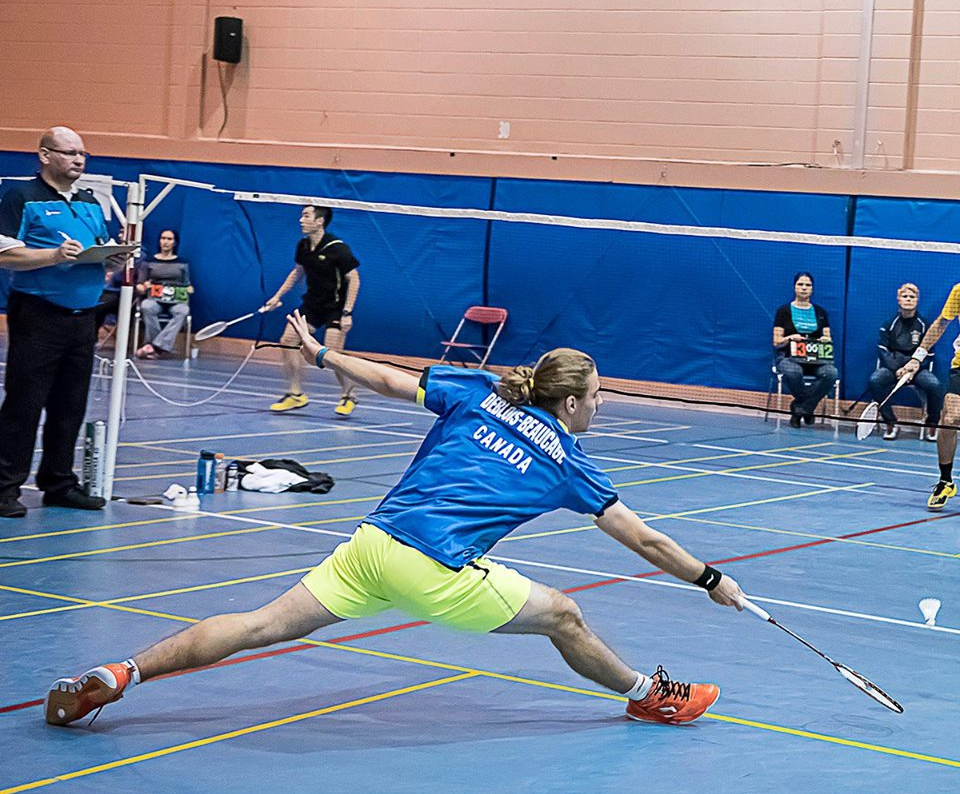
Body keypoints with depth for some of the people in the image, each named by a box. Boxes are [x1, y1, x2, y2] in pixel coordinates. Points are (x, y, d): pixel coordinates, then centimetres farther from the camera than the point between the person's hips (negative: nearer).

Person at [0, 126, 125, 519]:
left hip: (82, 318, 7)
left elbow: (105, 253, 24)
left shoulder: (91, 204, 19)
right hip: (37, 315, -7)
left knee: (70, 406, 10)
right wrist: (53, 256, -21)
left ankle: (58, 482, 19)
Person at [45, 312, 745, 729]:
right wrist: (712, 580, 23)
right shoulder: (567, 461, 9)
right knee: (563, 616, 13)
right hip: (438, 573, -5)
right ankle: (648, 694, 32)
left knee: (262, 626, 2)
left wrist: (324, 355, 23)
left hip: (372, 544, 5)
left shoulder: (477, 391, 15)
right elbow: (643, 539, 13)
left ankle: (116, 675, -3)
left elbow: (390, 381, 12)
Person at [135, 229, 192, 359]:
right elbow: (139, 285, 13)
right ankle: (159, 349, -37)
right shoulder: (149, 262, 16)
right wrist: (142, 288, -11)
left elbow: (187, 285, 19)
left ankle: (156, 346, -44)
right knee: (147, 307, -38)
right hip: (154, 299, 0)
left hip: (176, 301, 0)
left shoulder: (182, 263, 19)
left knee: (182, 311, -38)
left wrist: (189, 289, -5)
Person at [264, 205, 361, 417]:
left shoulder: (337, 248, -21)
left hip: (335, 306, -7)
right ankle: (296, 394, 10)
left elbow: (353, 279, -18)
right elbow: (298, 271, 18)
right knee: (288, 340, -1)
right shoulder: (303, 246, 0)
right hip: (312, 302, 7)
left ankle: (348, 396, 8)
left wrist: (347, 313, -23)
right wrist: (278, 296, 15)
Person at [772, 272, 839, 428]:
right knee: (793, 373, -41)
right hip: (788, 358, -3)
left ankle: (799, 409, -19)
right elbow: (776, 342, 3)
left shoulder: (820, 312, 18)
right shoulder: (784, 311, 8)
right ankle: (807, 407, -13)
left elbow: (828, 338, 15)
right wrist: (790, 338, -18)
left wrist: (825, 339, -9)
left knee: (831, 373, -32)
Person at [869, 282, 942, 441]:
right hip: (891, 367, 1)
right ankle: (891, 424, -21)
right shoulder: (889, 325, 7)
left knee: (934, 385, -32)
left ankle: (932, 426, -9)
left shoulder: (924, 326, 5)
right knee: (875, 380, -32)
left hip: (917, 369, -1)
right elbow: (883, 352, -1)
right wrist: (897, 369, -18)